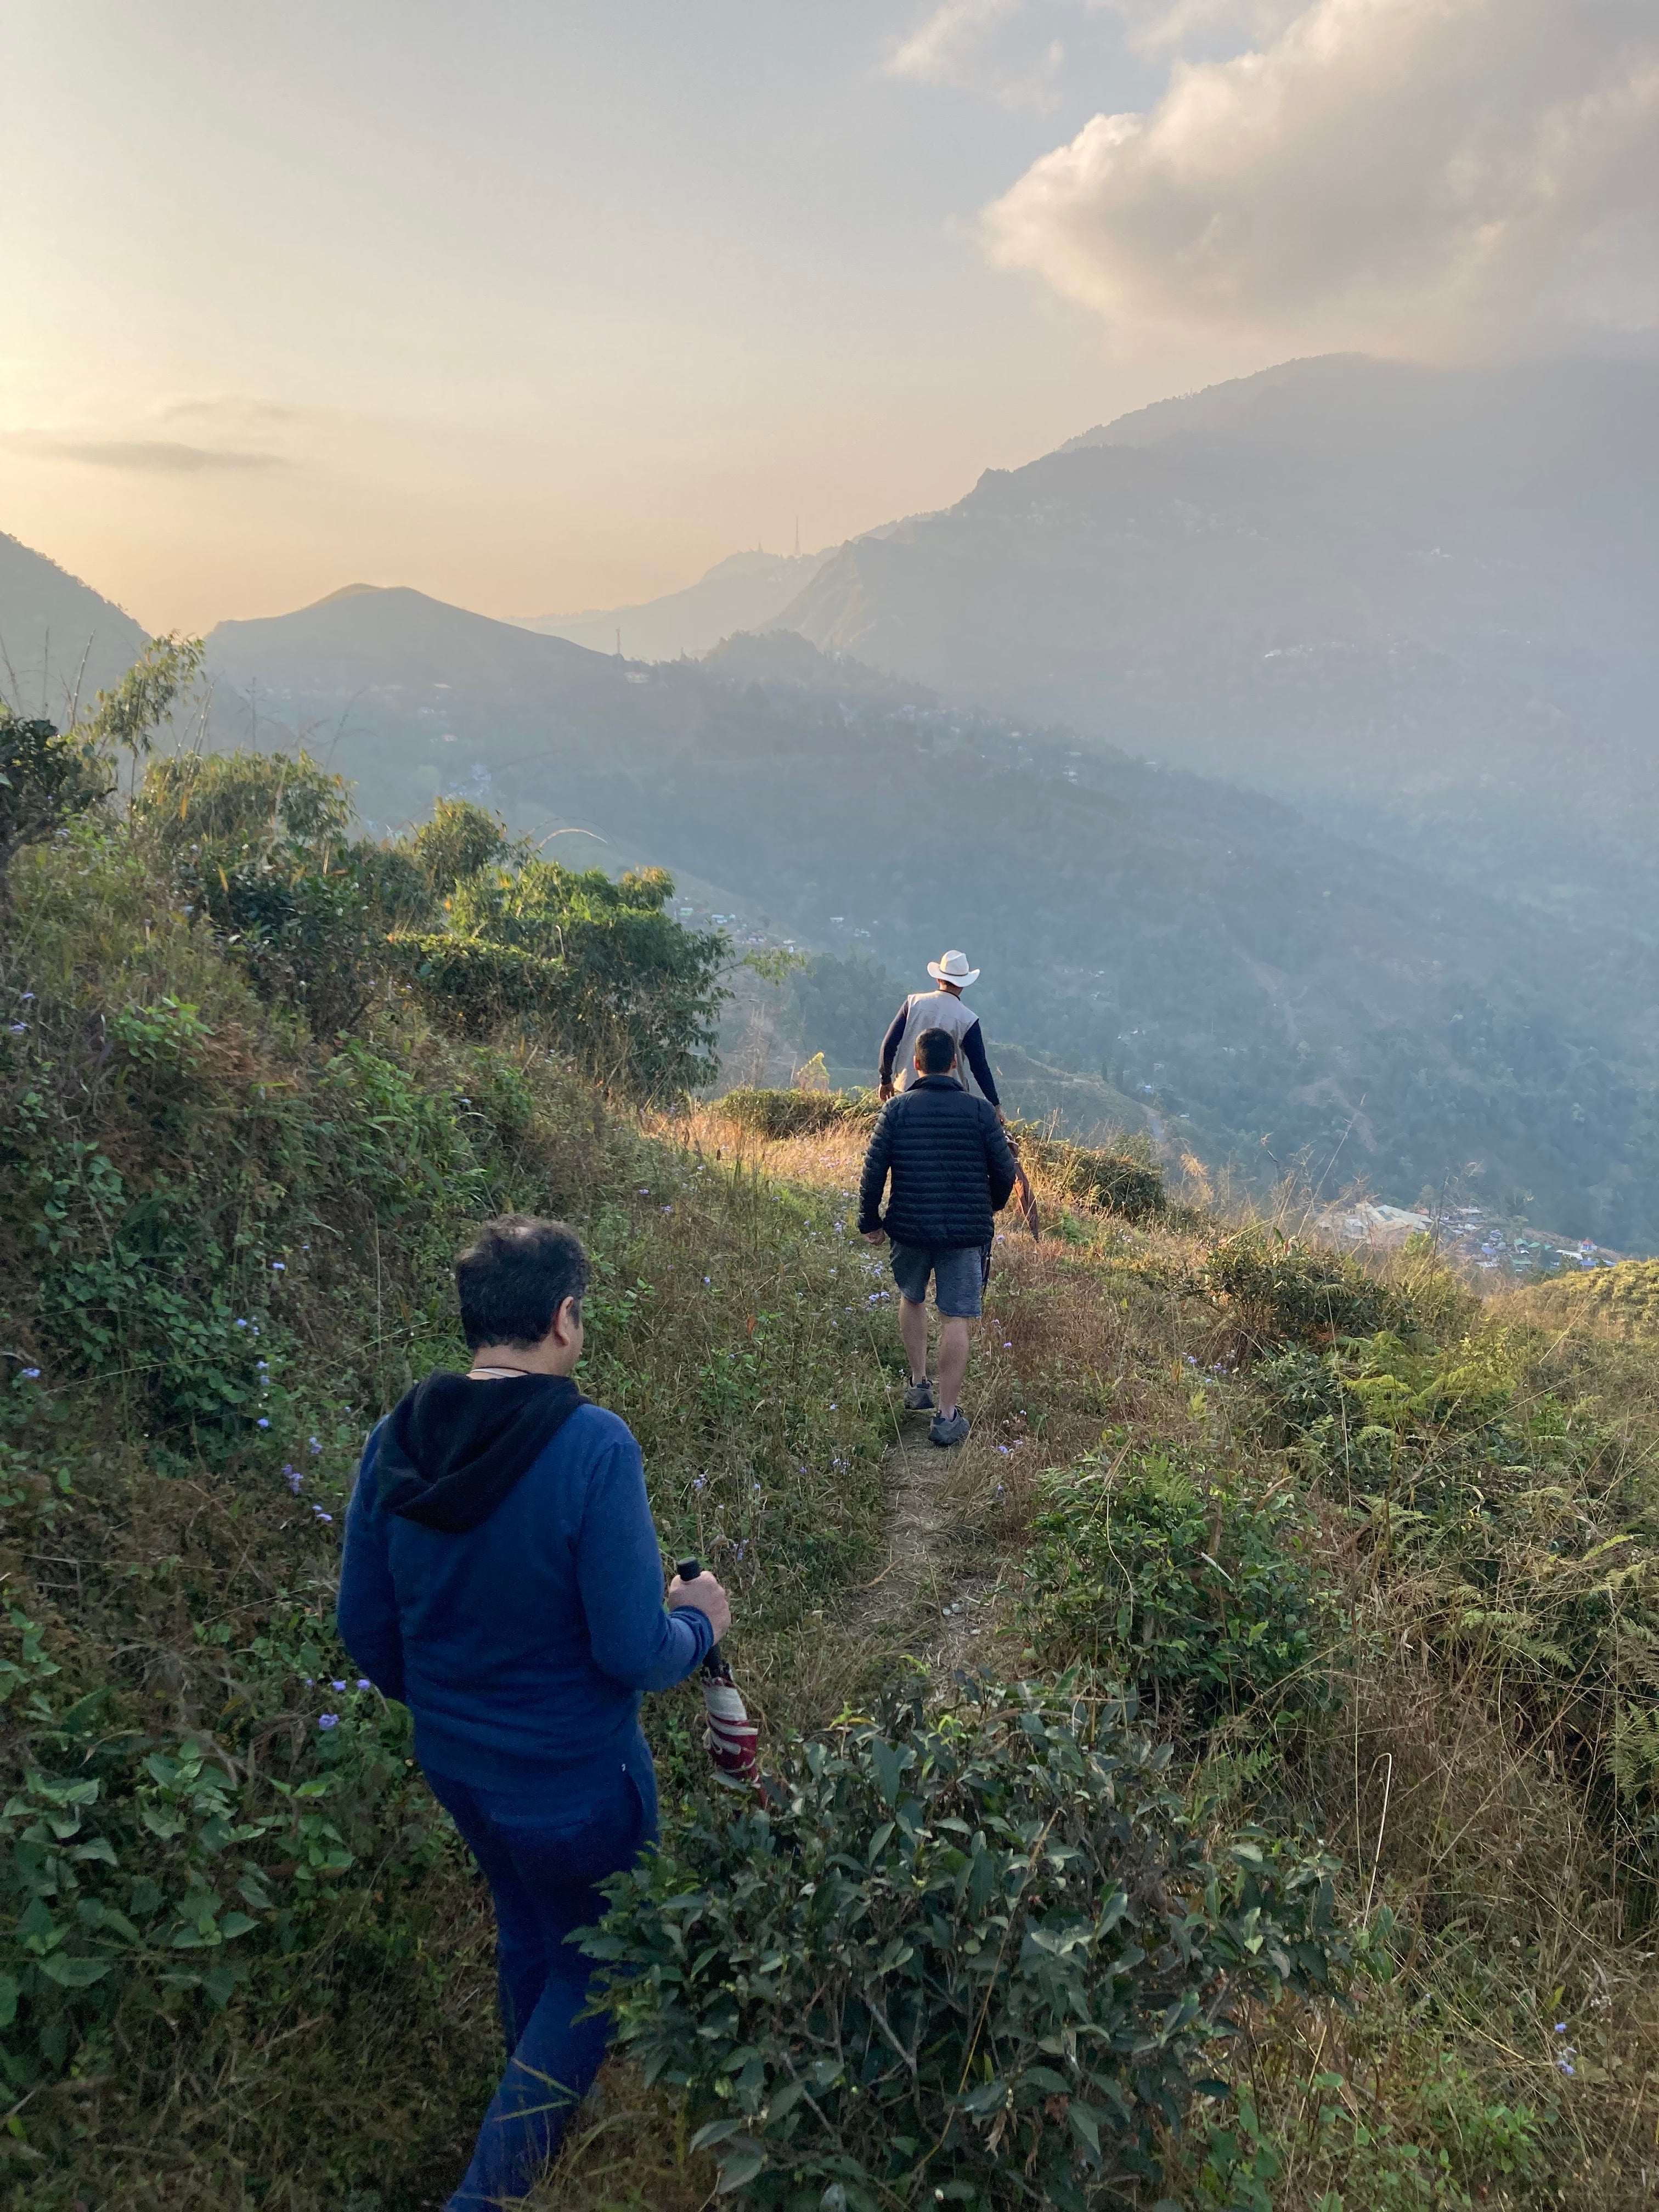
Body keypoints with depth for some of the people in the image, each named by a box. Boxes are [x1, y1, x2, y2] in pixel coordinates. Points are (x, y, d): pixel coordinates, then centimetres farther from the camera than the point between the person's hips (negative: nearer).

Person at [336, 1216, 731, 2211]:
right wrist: (699, 1621, -5)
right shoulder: (592, 1445, -29)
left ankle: (544, 2114, 55)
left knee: (526, 1929, 32)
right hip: (573, 1777, -6)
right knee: (594, 1968, 22)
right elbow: (635, 1654, -26)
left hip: (454, 1762, 6)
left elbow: (368, 1631, 0)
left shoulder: (398, 1441, -11)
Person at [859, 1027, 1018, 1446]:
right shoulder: (980, 1110, -3)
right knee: (955, 1319, 2)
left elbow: (874, 1169, -6)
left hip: (909, 1227, 1)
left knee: (911, 1299, 26)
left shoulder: (897, 1108, -3)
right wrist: (991, 1207, 20)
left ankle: (919, 1384, 29)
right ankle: (947, 1416, 2)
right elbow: (1005, 1171, 0)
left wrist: (870, 1221, 6)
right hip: (966, 1231, -1)